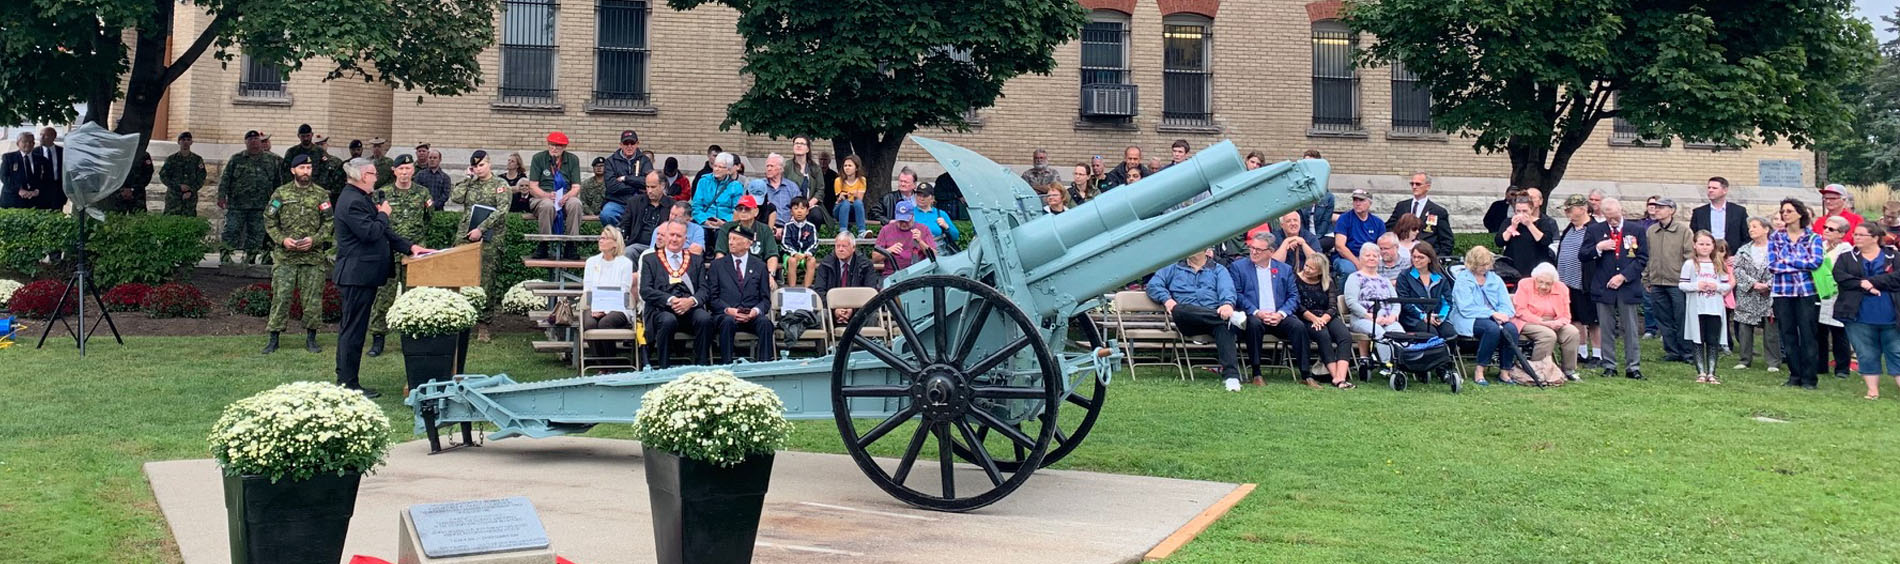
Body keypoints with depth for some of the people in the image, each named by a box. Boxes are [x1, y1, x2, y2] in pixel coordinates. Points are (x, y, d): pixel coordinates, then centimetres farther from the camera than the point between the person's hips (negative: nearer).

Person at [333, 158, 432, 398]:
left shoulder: (361, 199, 18)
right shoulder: (352, 202, -17)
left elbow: (383, 232, 19)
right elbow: (370, 233, -25)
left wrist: (409, 247, 10)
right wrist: (383, 214, -7)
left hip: (361, 275, 11)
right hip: (357, 276, -11)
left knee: (350, 329, 15)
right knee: (353, 330, -6)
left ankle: (345, 380, 22)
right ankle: (348, 384, -2)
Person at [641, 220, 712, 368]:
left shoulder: (697, 260, 22)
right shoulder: (650, 260, 16)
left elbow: (704, 289, 11)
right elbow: (645, 290, 2)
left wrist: (691, 301, -13)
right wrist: (670, 300, -14)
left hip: (690, 310, 2)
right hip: (661, 310, -2)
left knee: (705, 318, -32)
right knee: (668, 320, -37)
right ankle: (664, 368, -25)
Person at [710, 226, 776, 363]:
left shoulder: (759, 266, 15)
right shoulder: (718, 264, 13)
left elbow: (766, 299, 10)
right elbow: (713, 297, 6)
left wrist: (756, 310, -12)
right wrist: (728, 310, -12)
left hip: (752, 316, 1)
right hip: (725, 314, -1)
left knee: (765, 322, -31)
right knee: (728, 321, -35)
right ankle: (727, 365, -32)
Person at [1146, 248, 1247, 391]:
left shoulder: (1218, 270, 22)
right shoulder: (1174, 268, 27)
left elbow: (1227, 289, 2)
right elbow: (1153, 284, 15)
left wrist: (1228, 304, -22)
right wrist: (1166, 299, -6)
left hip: (1214, 315, -1)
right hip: (1187, 323, 1)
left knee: (1224, 325, -37)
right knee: (1178, 310, -36)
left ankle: (1231, 376, -50)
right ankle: (1232, 317, -35)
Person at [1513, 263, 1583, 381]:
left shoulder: (1561, 288, 6)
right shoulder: (1525, 285, -4)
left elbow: (1565, 316, 7)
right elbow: (1520, 311, -13)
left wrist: (1558, 323, -18)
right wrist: (1542, 322, -20)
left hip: (1553, 323, 5)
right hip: (1529, 323, -5)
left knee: (1573, 332, -20)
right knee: (1548, 335, -32)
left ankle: (1569, 371, -8)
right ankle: (1535, 370, -23)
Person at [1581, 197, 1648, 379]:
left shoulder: (1635, 230, 4)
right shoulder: (1594, 230, 5)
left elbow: (1643, 258, 2)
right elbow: (1582, 255, 5)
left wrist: (1623, 276, -8)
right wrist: (1598, 248, -13)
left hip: (1628, 287, 0)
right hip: (1603, 288, 1)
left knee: (1631, 329, 1)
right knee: (1607, 329, 4)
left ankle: (1633, 367, 6)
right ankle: (1609, 366, 11)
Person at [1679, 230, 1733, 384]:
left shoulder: (1719, 265, 9)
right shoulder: (1690, 264, 0)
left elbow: (1728, 284, 8)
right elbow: (1681, 284, -3)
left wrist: (1717, 286, -11)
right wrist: (1696, 286, -19)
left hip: (1715, 309, 2)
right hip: (1696, 309, -2)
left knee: (1713, 342, 3)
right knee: (1698, 342, 3)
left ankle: (1711, 373, 9)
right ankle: (1701, 373, 9)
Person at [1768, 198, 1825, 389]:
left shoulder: (1813, 238, 3)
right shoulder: (1775, 238, 7)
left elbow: (1816, 262, -12)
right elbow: (1772, 265, -4)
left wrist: (1787, 260, -8)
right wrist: (1801, 265, -8)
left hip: (1807, 291, -2)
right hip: (1782, 292, 2)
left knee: (1807, 335, -3)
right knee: (1788, 335, 5)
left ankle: (1809, 378, 3)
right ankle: (1794, 375, 14)